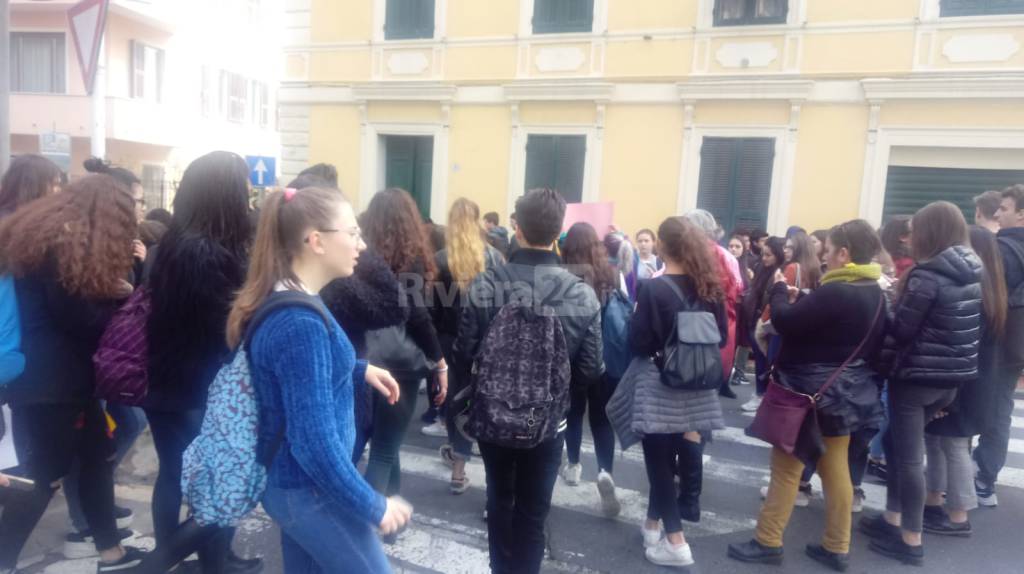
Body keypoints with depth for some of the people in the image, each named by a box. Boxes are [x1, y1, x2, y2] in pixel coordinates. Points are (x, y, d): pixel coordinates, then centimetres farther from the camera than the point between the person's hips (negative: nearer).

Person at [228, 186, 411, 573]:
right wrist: (373, 508, -19)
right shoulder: (300, 322, -27)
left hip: (290, 481, 9)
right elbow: (315, 442, -29)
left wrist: (360, 371, 8)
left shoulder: (281, 301, 3)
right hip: (310, 489, -9)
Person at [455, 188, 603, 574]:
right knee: (533, 509, 17)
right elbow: (592, 369, -10)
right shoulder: (583, 295, -16)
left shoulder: (485, 285, -18)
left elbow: (464, 354, -12)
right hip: (548, 419, -1)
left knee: (500, 498, 24)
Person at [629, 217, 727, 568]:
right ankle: (654, 523, 35)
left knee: (660, 460, 6)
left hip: (661, 385, -6)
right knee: (666, 455, 19)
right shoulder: (708, 286, 2)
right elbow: (722, 337, 9)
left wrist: (638, 315, 1)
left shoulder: (653, 289, -15)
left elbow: (639, 345, -15)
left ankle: (675, 543, 9)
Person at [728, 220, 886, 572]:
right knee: (836, 467, 15)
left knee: (787, 465, 2)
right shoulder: (874, 293, 6)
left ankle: (768, 543, 11)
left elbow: (784, 322, -21)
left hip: (813, 390, -9)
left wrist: (780, 290, -3)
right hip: (846, 389, 9)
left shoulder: (835, 292, -24)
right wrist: (800, 299, 7)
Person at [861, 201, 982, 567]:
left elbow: (901, 330, -17)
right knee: (896, 441, 21)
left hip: (918, 376, -8)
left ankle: (911, 541, 12)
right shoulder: (974, 274, 6)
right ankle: (893, 518, 30)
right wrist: (956, 360, 18)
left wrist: (884, 362, 0)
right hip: (954, 376, 8)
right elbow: (977, 329, 13)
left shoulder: (926, 276, -18)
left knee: (909, 455, 3)